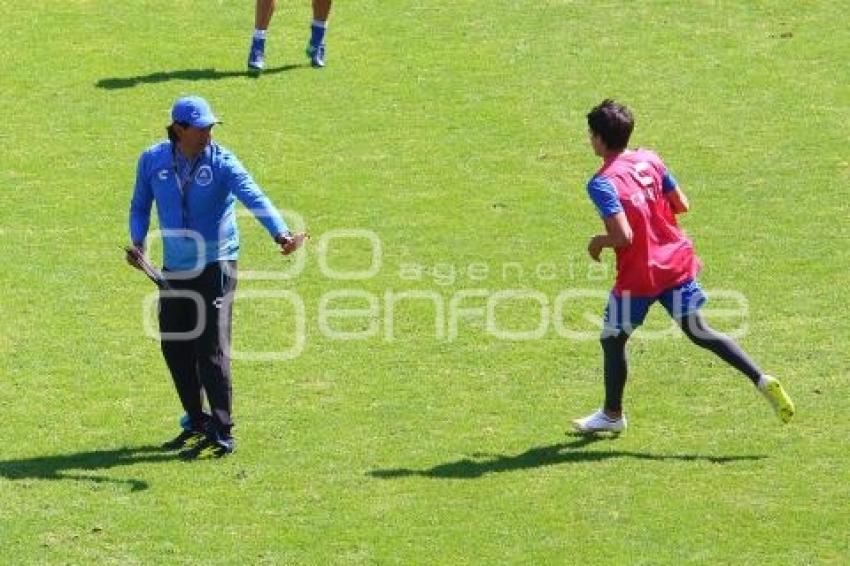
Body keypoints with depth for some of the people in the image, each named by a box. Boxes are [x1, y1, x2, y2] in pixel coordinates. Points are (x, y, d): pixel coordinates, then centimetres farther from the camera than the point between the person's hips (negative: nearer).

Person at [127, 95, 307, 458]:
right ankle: (197, 423, 28)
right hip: (173, 269, 5)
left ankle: (222, 433, -4)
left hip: (215, 266, -5)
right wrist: (137, 243, -5)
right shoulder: (153, 160, -2)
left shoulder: (222, 163, -14)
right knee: (174, 347, 11)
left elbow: (254, 198, -28)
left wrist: (280, 234, -44)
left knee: (211, 349, -10)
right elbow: (140, 206, 12)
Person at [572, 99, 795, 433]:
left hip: (638, 276, -6)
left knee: (612, 340, 14)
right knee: (698, 331, 12)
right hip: (676, 262, 6)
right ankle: (762, 380, -3)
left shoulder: (602, 183, -18)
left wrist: (598, 242, -6)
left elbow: (623, 236, -25)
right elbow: (682, 205, 7)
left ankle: (612, 415, 28)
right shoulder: (650, 161, 3)